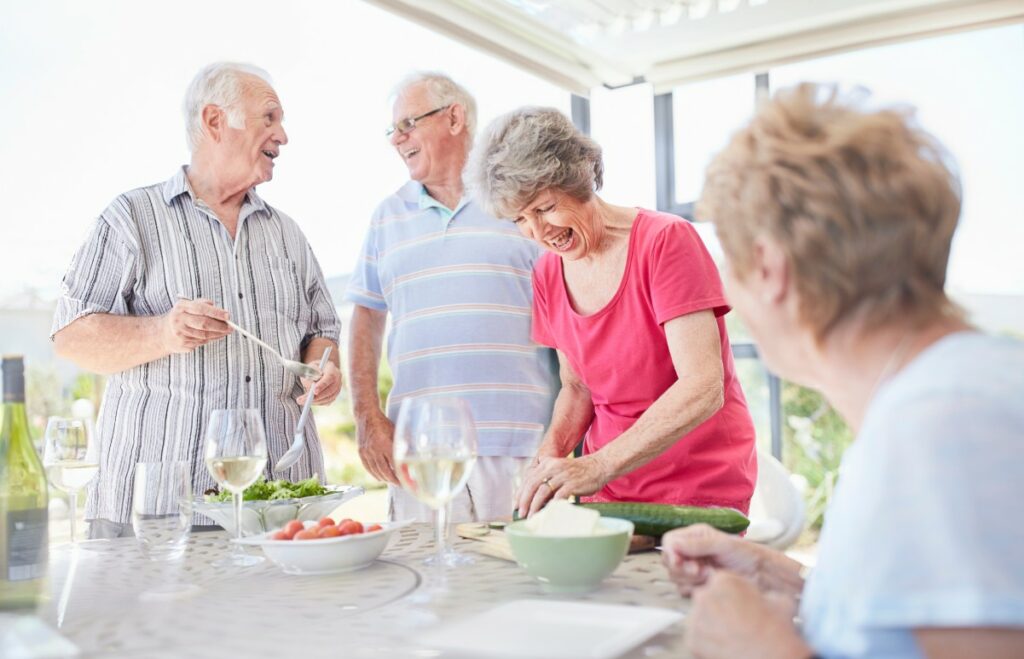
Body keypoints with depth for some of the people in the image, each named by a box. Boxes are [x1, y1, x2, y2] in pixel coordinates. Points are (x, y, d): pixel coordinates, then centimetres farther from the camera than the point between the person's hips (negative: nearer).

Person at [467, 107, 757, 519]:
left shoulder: (666, 240, -13)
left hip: (700, 490, -4)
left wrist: (598, 466, -29)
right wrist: (553, 450, -6)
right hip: (609, 491, 5)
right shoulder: (547, 277, 3)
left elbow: (703, 388, -21)